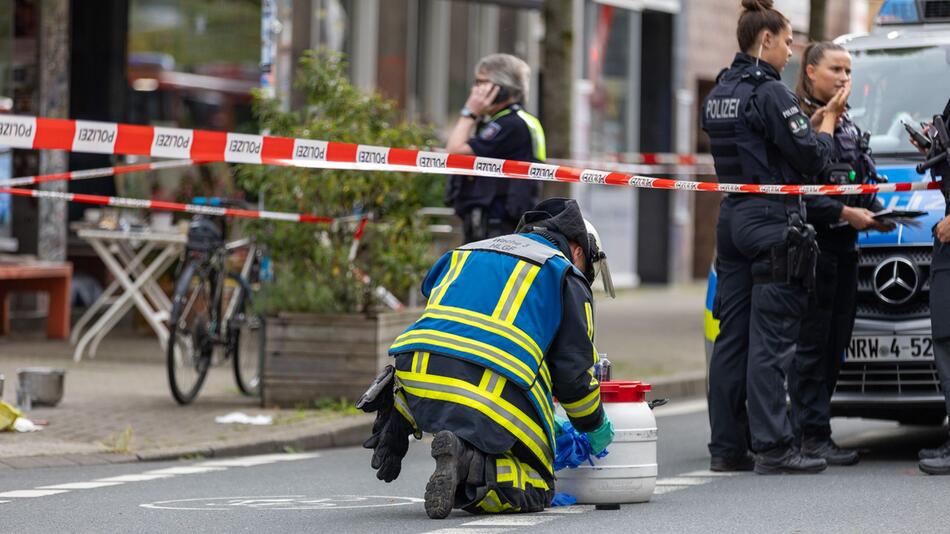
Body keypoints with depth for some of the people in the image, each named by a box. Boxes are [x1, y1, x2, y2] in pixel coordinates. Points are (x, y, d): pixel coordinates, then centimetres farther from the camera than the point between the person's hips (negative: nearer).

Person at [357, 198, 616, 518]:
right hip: (494, 402, -5)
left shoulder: (467, 252, 31)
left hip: (417, 382, 6)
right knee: (536, 490, 9)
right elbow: (573, 371, 9)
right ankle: (471, 466, -22)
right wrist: (595, 426, 28)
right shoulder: (566, 275, 13)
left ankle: (396, 412, 10)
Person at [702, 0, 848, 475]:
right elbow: (810, 159, -13)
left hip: (732, 218, 9)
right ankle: (773, 447, -8)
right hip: (772, 220, -8)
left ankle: (726, 445, 10)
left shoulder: (720, 93, 13)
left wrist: (813, 122, 12)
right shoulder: (770, 93, -13)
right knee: (770, 340, -8)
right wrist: (829, 121, 2)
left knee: (732, 337, 9)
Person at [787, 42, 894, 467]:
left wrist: (874, 214, 3)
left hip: (844, 248, 9)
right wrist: (844, 213, -18)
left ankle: (807, 428, 13)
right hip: (811, 245, -9)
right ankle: (813, 436, -7)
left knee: (835, 344, 8)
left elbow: (865, 184, 23)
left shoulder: (848, 127, 20)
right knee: (811, 343, -8)